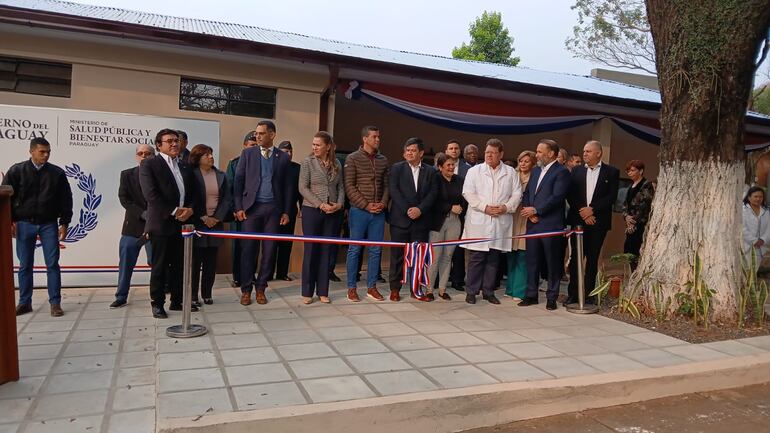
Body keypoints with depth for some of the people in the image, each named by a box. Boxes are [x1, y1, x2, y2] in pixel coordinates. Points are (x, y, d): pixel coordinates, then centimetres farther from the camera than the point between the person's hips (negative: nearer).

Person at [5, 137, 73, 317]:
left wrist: (64, 223, 0)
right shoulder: (17, 171, 0)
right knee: (25, 265, 7)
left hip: (49, 224, 0)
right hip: (24, 224, 0)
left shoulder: (57, 173, 1)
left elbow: (66, 199, 4)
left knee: (53, 264, 0)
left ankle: (55, 303, 5)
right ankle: (24, 303, 18)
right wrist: (10, 221, -4)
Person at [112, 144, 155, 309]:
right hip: (132, 226, 2)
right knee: (126, 263, 8)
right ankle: (121, 297, 22)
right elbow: (124, 199, -4)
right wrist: (143, 214, -15)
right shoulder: (127, 175, 5)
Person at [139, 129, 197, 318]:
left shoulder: (185, 167, 16)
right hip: (161, 223, -5)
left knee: (178, 265, 10)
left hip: (182, 223, 5)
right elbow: (150, 194, -12)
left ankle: (177, 301, 20)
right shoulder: (149, 164, -2)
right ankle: (157, 303, 13)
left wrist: (189, 209, -5)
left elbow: (192, 194, 16)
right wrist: (174, 211, -15)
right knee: (159, 266, 2)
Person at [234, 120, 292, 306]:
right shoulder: (247, 153, 5)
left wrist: (286, 211, 3)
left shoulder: (283, 157, 7)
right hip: (251, 207, -1)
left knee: (269, 249, 3)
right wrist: (238, 207, -4)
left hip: (273, 208, 1)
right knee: (249, 248, 0)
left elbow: (287, 186, 8)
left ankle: (260, 288, 15)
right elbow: (238, 181, 3)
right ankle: (246, 289, 10)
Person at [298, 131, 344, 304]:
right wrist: (320, 205, -15)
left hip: (333, 212, 3)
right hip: (312, 210, -3)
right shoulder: (308, 162, -2)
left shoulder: (337, 164, 6)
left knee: (326, 251, 6)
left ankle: (322, 291, 14)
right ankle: (307, 292, 11)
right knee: (311, 251, 1)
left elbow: (341, 187, 9)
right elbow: (303, 188, -7)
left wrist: (339, 204, -9)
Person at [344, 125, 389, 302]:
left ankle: (371, 287, 17)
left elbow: (386, 185, 13)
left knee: (375, 250, 7)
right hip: (359, 211, -4)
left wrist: (383, 203, -5)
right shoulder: (353, 159, -2)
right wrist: (366, 205, -12)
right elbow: (349, 186, -6)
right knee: (355, 249, 2)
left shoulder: (383, 160, 11)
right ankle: (351, 288, 11)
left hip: (378, 212, 4)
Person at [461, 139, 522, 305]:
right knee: (476, 258, 0)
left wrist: (506, 207, -11)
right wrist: (485, 207, -13)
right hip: (478, 222, -2)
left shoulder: (511, 173, 10)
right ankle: (471, 291, 9)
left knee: (493, 259, 7)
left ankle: (489, 291, 17)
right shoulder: (474, 171, 5)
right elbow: (468, 193, -4)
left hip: (500, 222, 2)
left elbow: (516, 194, 7)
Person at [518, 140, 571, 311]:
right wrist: (528, 211, -2)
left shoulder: (561, 172, -7)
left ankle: (552, 297, 13)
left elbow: (557, 197, -16)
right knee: (532, 261, 10)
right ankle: (531, 295, 20)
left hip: (551, 225, -7)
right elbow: (526, 193, 15)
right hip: (533, 224, 7)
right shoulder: (536, 171, 16)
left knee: (553, 263, 3)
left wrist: (535, 210, -14)